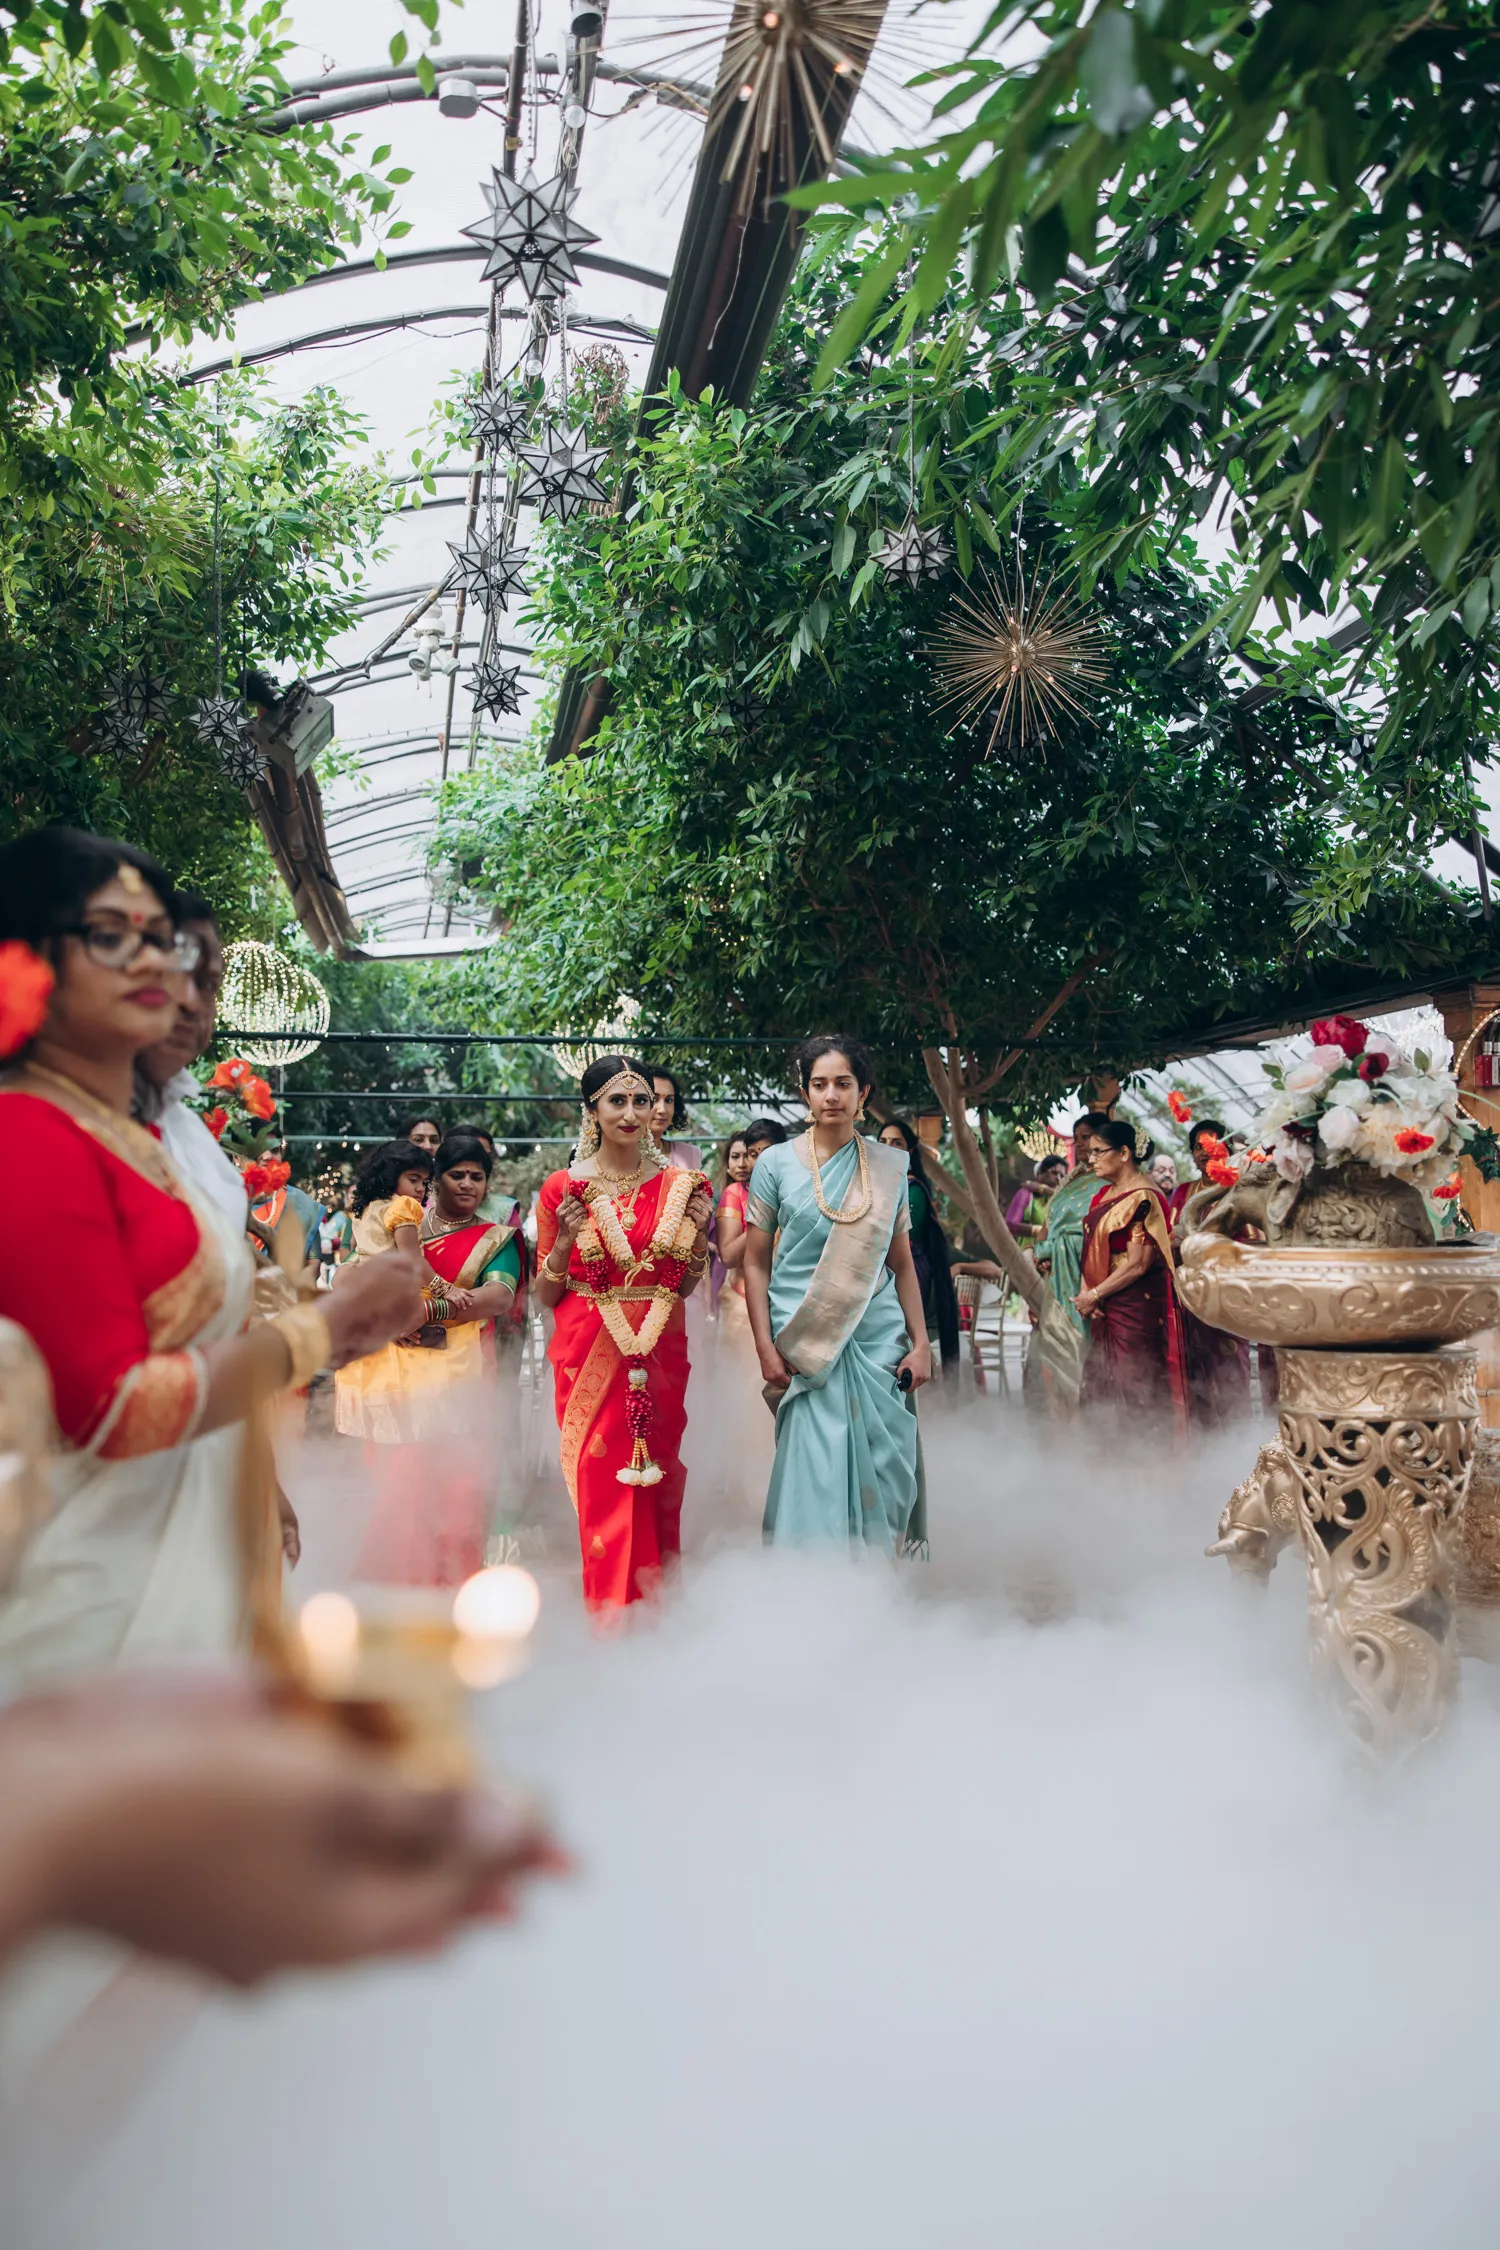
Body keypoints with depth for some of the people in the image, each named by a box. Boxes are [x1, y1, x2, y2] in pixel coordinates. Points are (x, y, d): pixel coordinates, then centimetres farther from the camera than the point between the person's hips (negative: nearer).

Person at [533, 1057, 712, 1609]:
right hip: (589, 1354, -2)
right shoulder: (563, 1188, -1)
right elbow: (544, 1296, 3)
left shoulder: (677, 1185, 5)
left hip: (660, 1353, 2)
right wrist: (565, 1240, -13)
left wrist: (698, 1231, -4)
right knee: (600, 1487, -1)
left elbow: (685, 1287, 12)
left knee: (656, 1488, 5)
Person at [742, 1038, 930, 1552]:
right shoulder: (776, 1164, 0)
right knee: (816, 1473, -3)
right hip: (805, 1346, -2)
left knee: (881, 1476, 4)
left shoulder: (889, 1167, 7)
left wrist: (920, 1343, 5)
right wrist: (766, 1349, -6)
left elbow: (902, 1264, 11)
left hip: (879, 1341, 2)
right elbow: (755, 1264, 1)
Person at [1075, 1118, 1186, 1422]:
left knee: (1135, 1390, -3)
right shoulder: (1103, 1194, 13)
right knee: (1100, 1385, 8)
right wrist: (1086, 1291, -3)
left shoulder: (1143, 1198, -14)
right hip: (1106, 1308, 8)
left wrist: (1095, 1295, -12)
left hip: (1138, 1308, -8)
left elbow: (1138, 1264, -18)